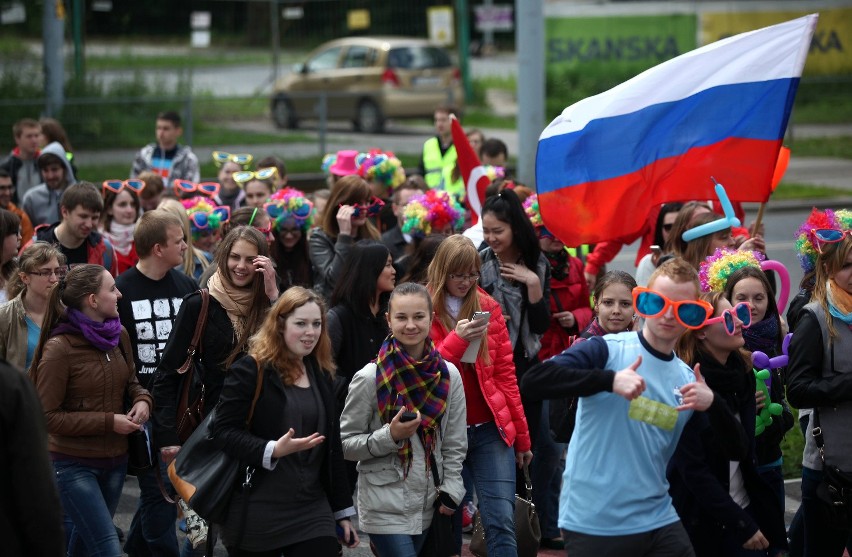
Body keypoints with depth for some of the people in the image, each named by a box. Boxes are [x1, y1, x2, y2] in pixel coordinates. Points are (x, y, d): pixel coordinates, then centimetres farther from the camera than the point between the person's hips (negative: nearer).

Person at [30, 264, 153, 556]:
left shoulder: (118, 335, 3)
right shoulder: (59, 348, -18)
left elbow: (131, 381, 18)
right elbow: (48, 416, -15)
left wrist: (142, 400, -6)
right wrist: (109, 422, -20)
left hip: (115, 460, 7)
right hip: (73, 464, -7)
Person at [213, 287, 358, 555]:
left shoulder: (320, 374, 14)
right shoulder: (250, 370, -6)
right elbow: (224, 432, -11)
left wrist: (343, 509, 15)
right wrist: (272, 450, -25)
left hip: (312, 512, 5)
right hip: (256, 516, -5)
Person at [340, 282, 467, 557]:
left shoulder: (448, 375, 2)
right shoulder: (369, 378, -9)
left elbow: (455, 444, 9)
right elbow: (346, 444, -5)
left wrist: (450, 492, 0)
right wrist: (390, 436, -19)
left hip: (428, 504, 4)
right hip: (385, 509, -4)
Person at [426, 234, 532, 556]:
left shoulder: (488, 307, 6)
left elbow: (505, 374, 8)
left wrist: (521, 435, 9)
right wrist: (456, 340, -18)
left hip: (490, 429, 1)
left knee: (502, 523, -9)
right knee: (448, 524, 6)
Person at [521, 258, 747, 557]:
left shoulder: (689, 379, 10)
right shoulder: (606, 350, -7)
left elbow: (737, 451, 9)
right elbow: (532, 382, -20)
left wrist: (712, 404, -10)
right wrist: (610, 380, -29)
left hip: (658, 522, 5)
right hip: (593, 525, -5)